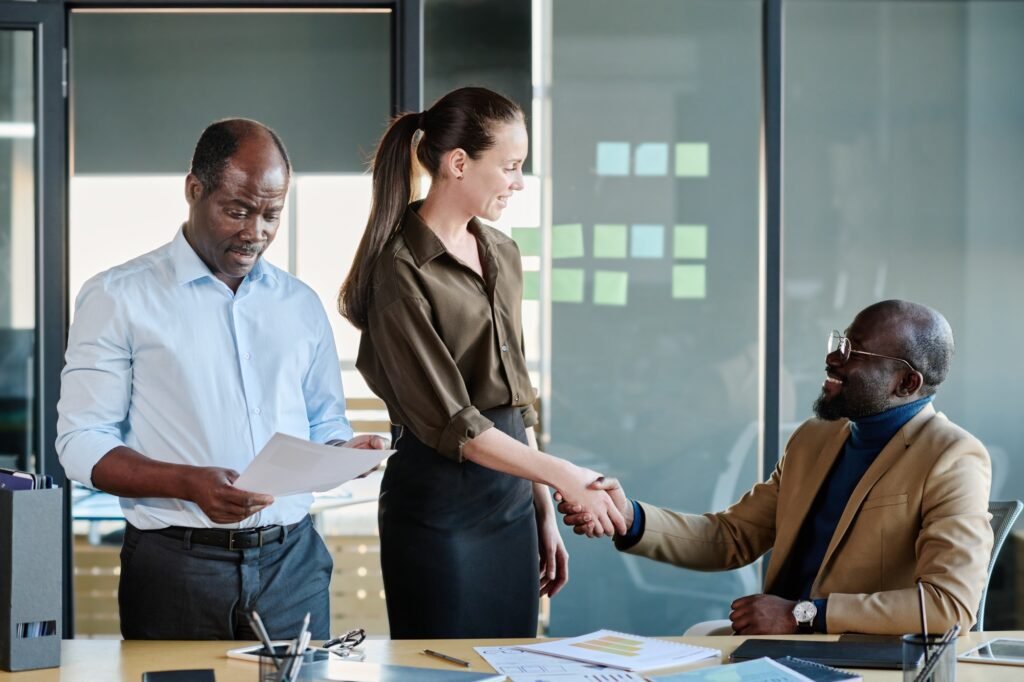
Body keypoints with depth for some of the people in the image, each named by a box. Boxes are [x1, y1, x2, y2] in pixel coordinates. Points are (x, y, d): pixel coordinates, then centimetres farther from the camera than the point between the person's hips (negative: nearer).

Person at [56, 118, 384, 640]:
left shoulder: (300, 304, 14)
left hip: (291, 562, 4)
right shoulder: (119, 298, 0)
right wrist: (189, 484, -20)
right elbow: (82, 444, -5)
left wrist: (345, 453, -4)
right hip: (175, 567, -3)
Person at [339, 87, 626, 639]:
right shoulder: (401, 271, -13)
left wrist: (544, 510, 15)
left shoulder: (502, 255, 11)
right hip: (439, 505, -7)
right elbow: (448, 422, -17)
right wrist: (562, 475, -19)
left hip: (512, 497, 7)